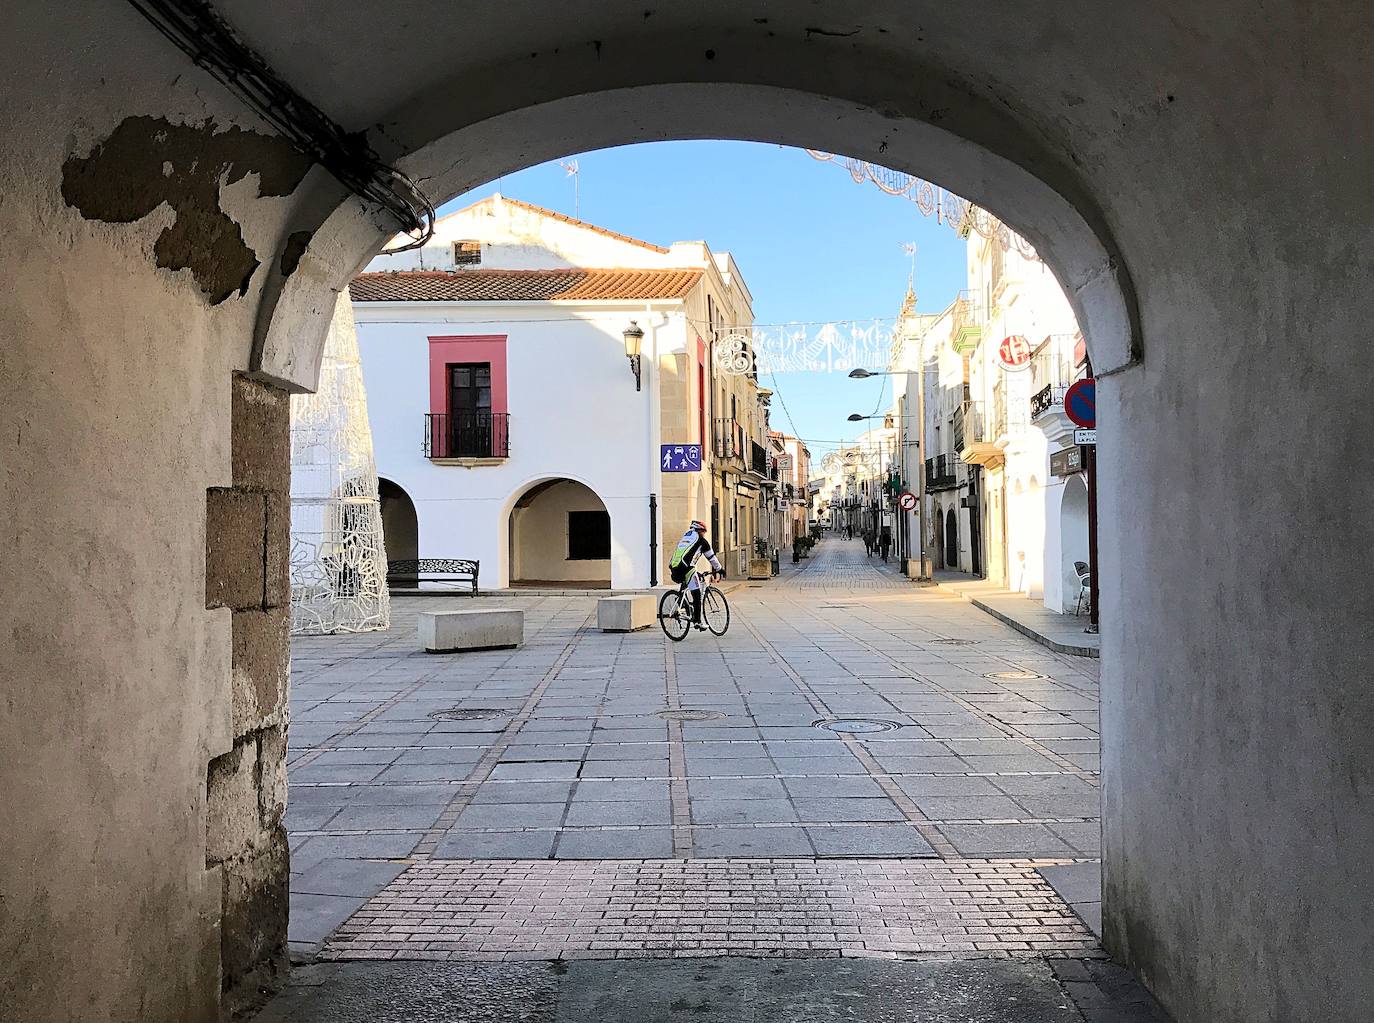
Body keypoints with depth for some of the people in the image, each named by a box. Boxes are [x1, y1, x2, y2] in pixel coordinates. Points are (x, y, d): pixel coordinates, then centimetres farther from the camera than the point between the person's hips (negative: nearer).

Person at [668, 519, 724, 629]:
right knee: (697, 595, -1)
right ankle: (697, 621, -5)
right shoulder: (701, 540, 12)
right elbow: (711, 557, 19)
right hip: (686, 568, -6)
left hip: (674, 570, 6)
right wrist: (720, 569, 31)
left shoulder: (684, 538, 30)